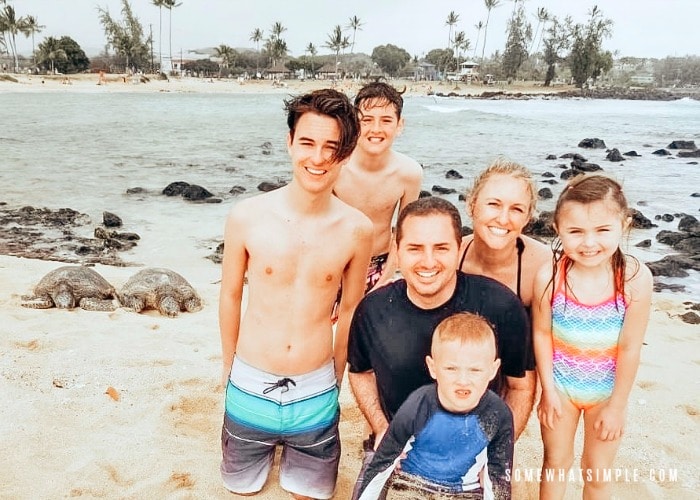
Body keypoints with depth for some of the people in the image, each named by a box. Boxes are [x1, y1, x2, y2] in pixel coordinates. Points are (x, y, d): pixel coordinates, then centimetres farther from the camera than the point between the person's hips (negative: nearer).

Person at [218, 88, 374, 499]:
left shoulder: (357, 229, -13)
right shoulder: (247, 217, -15)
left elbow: (350, 309, 1)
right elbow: (231, 296, 0)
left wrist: (337, 379, 11)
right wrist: (229, 366, 10)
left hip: (315, 393, 0)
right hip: (250, 386, 0)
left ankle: (291, 448, 50)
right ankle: (267, 445, 51)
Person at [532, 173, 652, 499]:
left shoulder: (635, 278, -25)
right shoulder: (549, 277, -24)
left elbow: (629, 348, -17)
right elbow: (542, 334, -10)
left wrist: (617, 405, -9)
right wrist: (548, 390, -4)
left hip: (606, 390, 0)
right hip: (560, 384, 1)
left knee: (597, 473, 19)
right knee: (556, 462, 22)